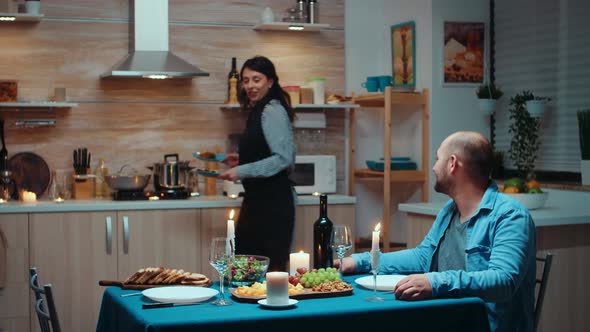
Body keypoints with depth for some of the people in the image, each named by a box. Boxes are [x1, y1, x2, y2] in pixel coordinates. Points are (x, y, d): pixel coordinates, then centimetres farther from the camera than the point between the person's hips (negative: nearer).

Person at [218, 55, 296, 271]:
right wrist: (241, 161, 13)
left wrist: (243, 171, -20)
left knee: (270, 268, -5)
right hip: (257, 199, 10)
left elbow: (284, 158, -21)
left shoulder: (272, 111, -12)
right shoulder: (258, 111, 16)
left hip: (273, 200, -10)